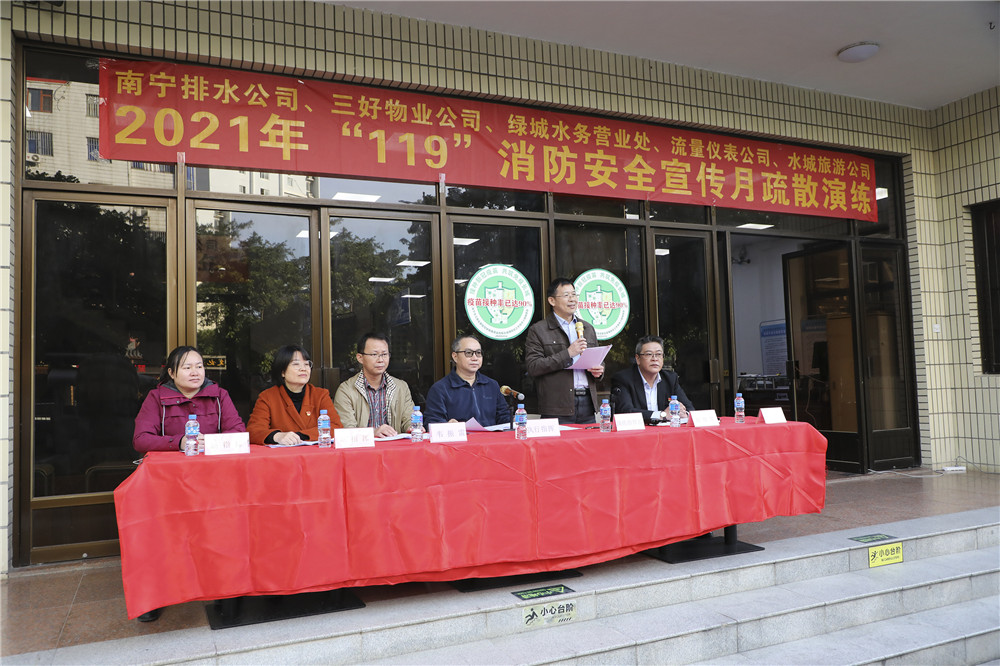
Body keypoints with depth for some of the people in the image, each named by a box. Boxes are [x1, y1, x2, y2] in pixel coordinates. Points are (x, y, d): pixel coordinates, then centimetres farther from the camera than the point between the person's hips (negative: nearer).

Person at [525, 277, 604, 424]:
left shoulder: (588, 328, 19)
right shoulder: (537, 330, 1)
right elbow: (532, 367, -10)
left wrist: (599, 370, 3)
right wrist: (567, 354, -13)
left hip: (587, 404, 5)